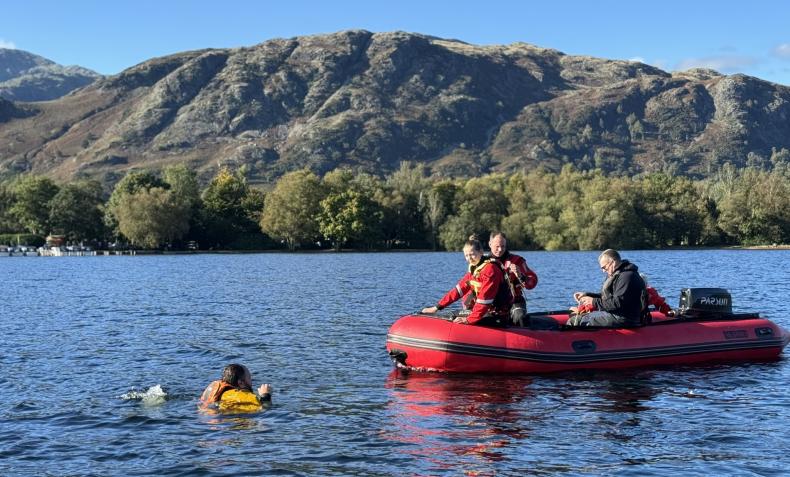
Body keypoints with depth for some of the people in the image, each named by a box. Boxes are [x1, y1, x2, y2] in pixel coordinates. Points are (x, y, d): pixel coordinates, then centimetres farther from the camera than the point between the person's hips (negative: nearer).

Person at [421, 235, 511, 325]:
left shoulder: (490, 269, -18)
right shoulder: (473, 269, 11)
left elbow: (485, 298, -23)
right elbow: (458, 289, 10)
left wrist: (469, 319, -26)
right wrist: (437, 307, 5)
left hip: (499, 317, -9)